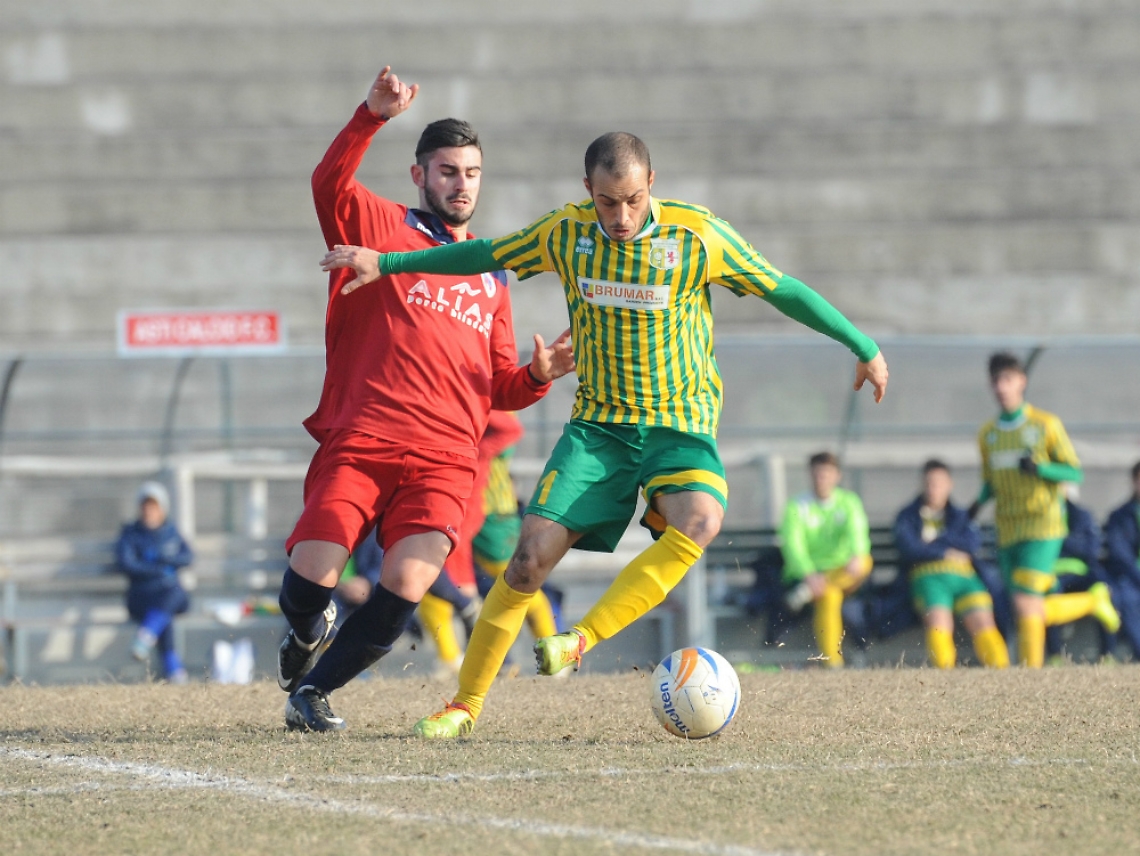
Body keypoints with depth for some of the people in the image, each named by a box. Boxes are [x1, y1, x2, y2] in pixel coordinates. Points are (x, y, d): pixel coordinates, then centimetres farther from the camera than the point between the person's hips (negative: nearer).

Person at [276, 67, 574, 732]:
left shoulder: (491, 275, 25)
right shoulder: (383, 227, 10)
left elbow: (501, 388, 27)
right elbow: (330, 184, -12)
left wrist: (539, 375, 5)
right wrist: (374, 118, -27)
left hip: (444, 461, 3)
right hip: (360, 444, -3)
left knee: (403, 595, -17)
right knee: (309, 586, -16)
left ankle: (314, 689, 7)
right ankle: (309, 632, 22)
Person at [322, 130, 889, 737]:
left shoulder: (698, 237, -11)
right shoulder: (566, 232, -3)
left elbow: (783, 290, -1)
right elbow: (487, 255, 13)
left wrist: (864, 347, 2)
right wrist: (387, 263, 14)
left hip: (681, 421, -2)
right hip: (598, 421, 2)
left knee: (700, 520, -33)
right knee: (533, 551, -12)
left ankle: (583, 638, -25)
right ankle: (465, 705, 0)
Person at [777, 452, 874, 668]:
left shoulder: (848, 502, 6)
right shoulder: (798, 507, -1)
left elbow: (856, 530, -13)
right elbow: (793, 544, -14)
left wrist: (857, 555, -36)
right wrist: (809, 574, -32)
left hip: (840, 574, 3)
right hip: (803, 575, -3)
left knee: (864, 563, -29)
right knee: (829, 595, -35)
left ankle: (808, 593, -34)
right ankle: (831, 661, -33)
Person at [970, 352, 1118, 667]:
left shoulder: (1046, 425, -2)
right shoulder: (988, 434, 12)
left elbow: (1074, 473, -1)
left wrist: (1040, 468, -19)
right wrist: (979, 502, -1)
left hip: (1042, 526, -5)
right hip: (1008, 532, 5)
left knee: (1025, 603, -18)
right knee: (1035, 612, 4)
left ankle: (1032, 672, -10)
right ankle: (1092, 601, 28)